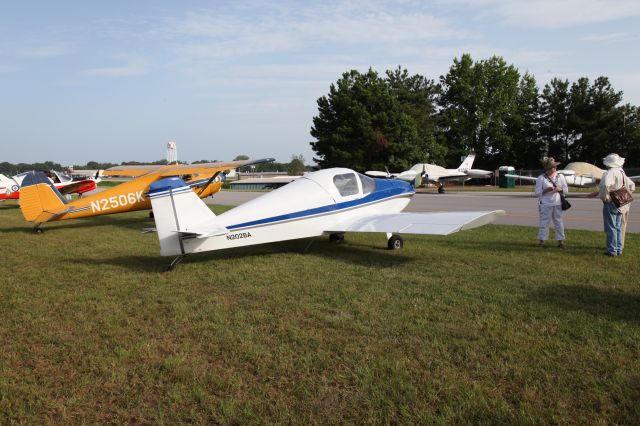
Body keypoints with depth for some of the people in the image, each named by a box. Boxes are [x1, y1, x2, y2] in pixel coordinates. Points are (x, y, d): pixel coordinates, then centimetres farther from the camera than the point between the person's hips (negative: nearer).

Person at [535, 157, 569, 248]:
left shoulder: (560, 176, 9)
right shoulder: (541, 178, -2)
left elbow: (566, 190, 10)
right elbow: (537, 192, -4)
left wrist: (560, 189, -11)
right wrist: (546, 190, -20)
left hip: (557, 204, 3)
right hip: (545, 204, -3)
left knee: (559, 222, 6)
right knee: (544, 222, -2)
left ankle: (560, 241, 11)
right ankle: (541, 241, 5)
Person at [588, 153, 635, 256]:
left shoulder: (610, 173, -16)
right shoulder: (622, 173, 12)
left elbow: (606, 185, -37)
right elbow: (632, 185, 24)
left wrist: (605, 197, -21)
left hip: (610, 204, -8)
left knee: (611, 228, -2)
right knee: (618, 228, 14)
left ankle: (612, 250, 1)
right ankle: (619, 249, 21)